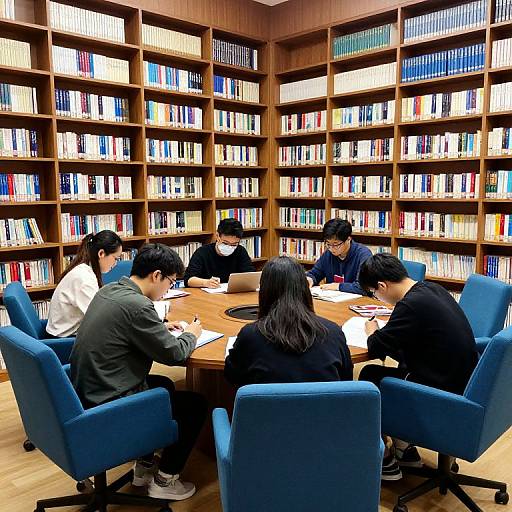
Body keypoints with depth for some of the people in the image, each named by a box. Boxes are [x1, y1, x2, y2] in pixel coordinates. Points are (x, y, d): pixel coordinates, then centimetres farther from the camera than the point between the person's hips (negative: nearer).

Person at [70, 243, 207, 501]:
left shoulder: (108, 290, 3)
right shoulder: (137, 305, -25)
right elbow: (174, 354, -16)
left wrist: (161, 327, 13)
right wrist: (191, 334, 4)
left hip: (87, 392, 9)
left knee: (165, 385, 28)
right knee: (196, 404, 6)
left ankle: (145, 466, 35)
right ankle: (165, 480, 20)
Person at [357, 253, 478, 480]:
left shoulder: (411, 305, -24)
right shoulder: (432, 288, 3)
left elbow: (376, 348, -16)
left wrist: (372, 331, 5)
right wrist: (382, 333, 8)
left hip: (444, 391, -8)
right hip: (463, 380, 8)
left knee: (370, 375, 6)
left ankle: (383, 460, 19)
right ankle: (404, 448, 29)